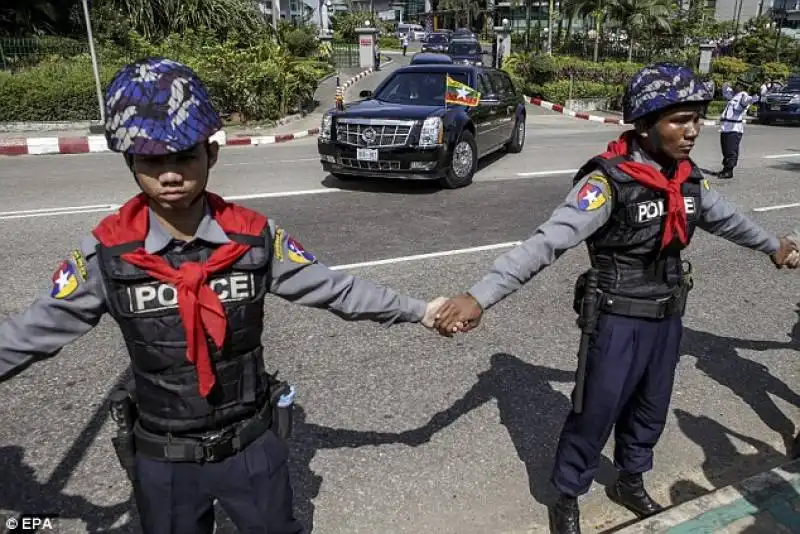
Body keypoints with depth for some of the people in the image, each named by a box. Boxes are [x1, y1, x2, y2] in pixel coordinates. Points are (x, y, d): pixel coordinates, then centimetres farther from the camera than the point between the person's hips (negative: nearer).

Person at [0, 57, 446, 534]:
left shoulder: (256, 236, -15)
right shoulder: (105, 253, -15)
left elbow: (336, 290, -8)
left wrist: (418, 311, -4)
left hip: (253, 445, 0)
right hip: (164, 459, 1)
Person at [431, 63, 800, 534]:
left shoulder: (689, 178, -2)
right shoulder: (609, 181, -23)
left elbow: (726, 218, 19)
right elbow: (546, 242, -32)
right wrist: (479, 297, -42)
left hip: (669, 317, 7)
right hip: (621, 320, -7)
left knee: (651, 410, 22)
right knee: (596, 414, 6)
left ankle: (631, 482, 47)